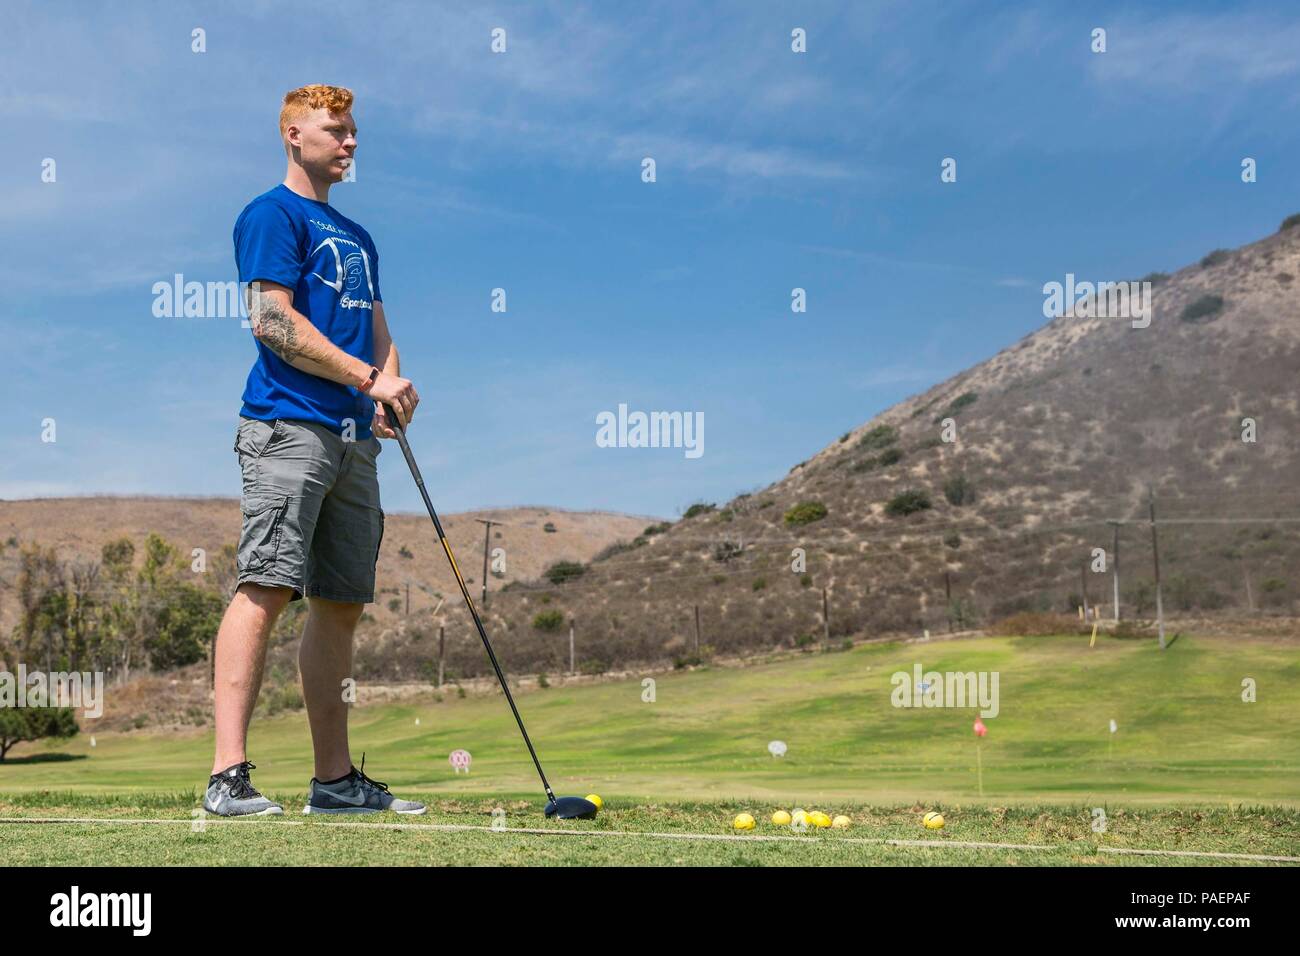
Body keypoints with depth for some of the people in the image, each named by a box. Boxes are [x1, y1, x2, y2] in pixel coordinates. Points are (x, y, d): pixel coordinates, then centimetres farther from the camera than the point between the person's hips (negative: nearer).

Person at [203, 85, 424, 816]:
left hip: (354, 438, 8)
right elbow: (272, 320, -10)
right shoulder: (273, 214, 1)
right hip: (289, 425, -8)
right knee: (266, 589, -15)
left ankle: (336, 778, 11)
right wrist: (369, 378, -12)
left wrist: (392, 392, 2)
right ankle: (229, 775, -17)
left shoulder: (357, 236, 26)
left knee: (343, 604, 6)